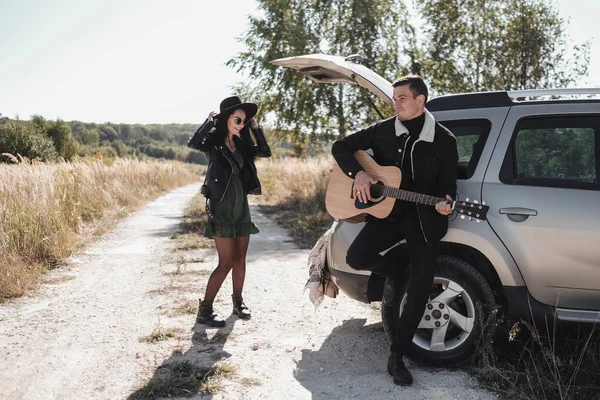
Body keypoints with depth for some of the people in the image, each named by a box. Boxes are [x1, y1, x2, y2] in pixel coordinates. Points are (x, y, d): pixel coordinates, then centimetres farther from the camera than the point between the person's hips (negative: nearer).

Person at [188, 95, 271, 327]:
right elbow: (193, 143, -29)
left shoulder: (240, 144, 10)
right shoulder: (213, 142, -8)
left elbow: (265, 152, 12)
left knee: (240, 259, 12)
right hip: (222, 208, -6)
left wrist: (255, 127, 7)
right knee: (226, 263, -7)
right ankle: (204, 311, 1)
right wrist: (210, 120, -19)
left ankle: (238, 301, 28)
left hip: (241, 206, 7)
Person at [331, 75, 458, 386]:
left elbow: (447, 184, 1)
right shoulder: (383, 131, 2)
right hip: (387, 212, 2)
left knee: (418, 293, -5)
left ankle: (396, 357, 12)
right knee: (356, 257, -23)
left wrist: (445, 203, -23)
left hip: (424, 219, -1)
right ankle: (394, 273, 13)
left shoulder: (444, 140, -1)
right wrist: (358, 173, -10)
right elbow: (341, 147, 8)